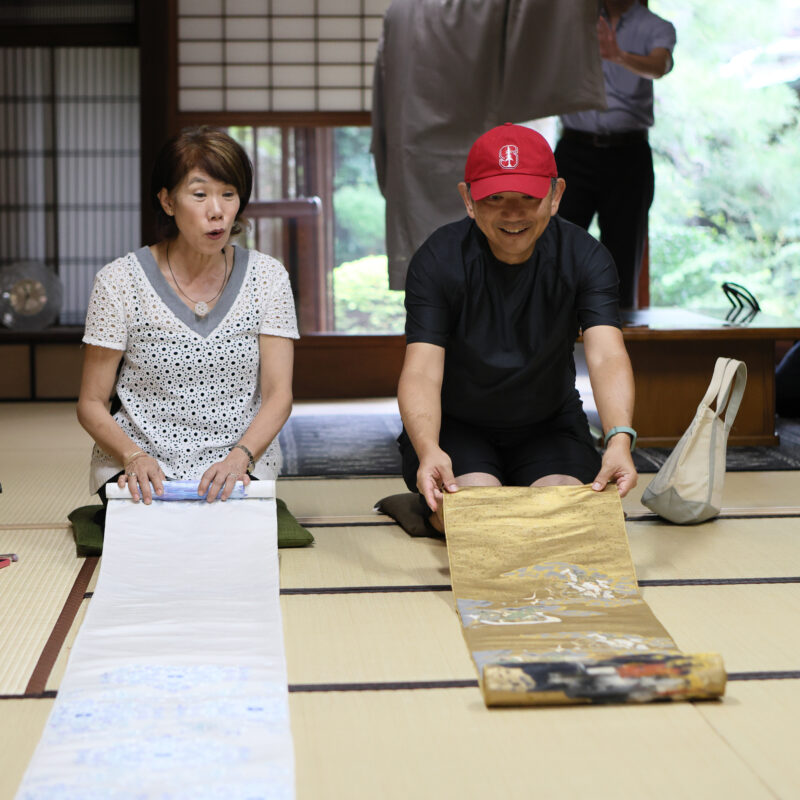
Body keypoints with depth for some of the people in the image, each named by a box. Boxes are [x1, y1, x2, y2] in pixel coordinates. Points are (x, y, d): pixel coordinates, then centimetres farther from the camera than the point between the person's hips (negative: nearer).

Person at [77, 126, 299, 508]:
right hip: (142, 470, -1)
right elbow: (91, 404, 1)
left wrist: (239, 456, -21)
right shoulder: (120, 281, -2)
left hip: (237, 467, 1)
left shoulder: (267, 277, 4)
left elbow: (278, 394, -2)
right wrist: (134, 457, -19)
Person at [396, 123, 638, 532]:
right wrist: (428, 450, -48)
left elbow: (607, 355, -25)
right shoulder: (438, 261, -16)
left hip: (550, 425, 2)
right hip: (456, 426, -2)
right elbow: (422, 370, -27)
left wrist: (619, 439, -46)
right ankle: (433, 509, 7)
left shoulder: (585, 257, -12)